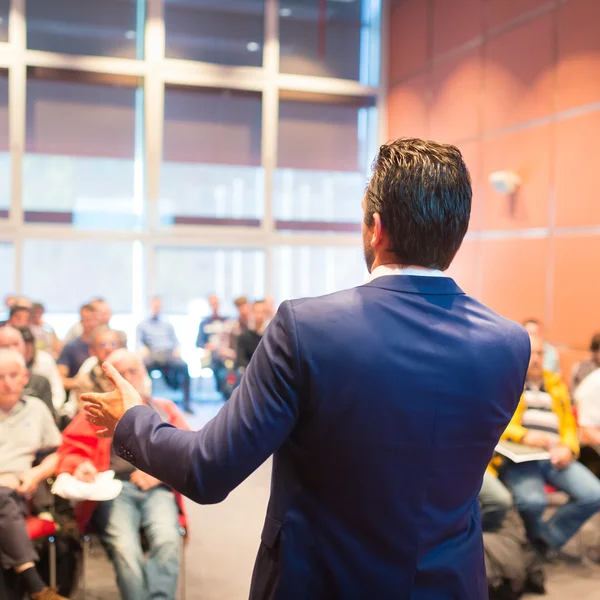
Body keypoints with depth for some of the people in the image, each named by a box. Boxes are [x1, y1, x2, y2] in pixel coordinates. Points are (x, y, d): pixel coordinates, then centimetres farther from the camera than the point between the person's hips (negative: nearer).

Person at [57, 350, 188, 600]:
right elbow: (70, 450, 14)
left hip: (157, 488, 1)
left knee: (168, 541, -32)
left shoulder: (165, 409, 24)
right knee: (125, 547, -31)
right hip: (114, 488, 0)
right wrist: (80, 465, -9)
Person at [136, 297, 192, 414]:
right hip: (153, 355, -2)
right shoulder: (142, 325, 26)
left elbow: (175, 341, 24)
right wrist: (143, 348, -11)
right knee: (145, 365, -41)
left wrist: (177, 349, 1)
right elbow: (139, 341, 12)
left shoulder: (168, 325, 34)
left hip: (169, 353, 2)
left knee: (183, 366, -33)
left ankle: (186, 403, -33)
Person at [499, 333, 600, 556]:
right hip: (518, 457, -4)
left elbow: (569, 424, 18)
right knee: (533, 500, -33)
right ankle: (537, 535, 5)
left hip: (555, 457, 5)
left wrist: (568, 449, -5)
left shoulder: (556, 384, 22)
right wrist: (524, 436, -18)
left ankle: (546, 541, 0)